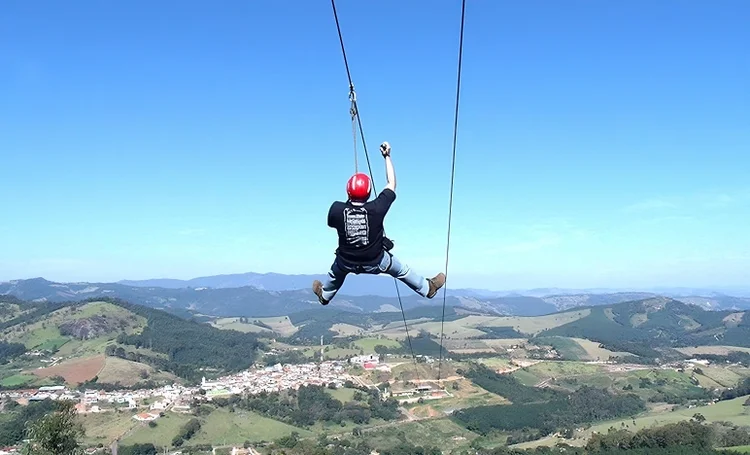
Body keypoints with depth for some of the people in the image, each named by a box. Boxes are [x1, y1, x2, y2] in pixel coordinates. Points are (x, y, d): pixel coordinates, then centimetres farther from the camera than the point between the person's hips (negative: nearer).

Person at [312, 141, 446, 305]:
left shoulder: (336, 209, -27)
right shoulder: (376, 209, -30)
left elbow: (331, 223, -2)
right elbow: (392, 185, -14)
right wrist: (387, 157, -7)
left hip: (347, 262, 2)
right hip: (375, 262, -1)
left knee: (337, 270, 36)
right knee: (401, 270, 25)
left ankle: (324, 294, 62)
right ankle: (428, 288, 46)